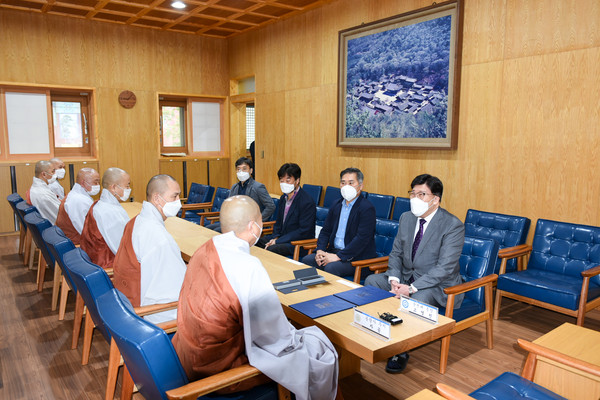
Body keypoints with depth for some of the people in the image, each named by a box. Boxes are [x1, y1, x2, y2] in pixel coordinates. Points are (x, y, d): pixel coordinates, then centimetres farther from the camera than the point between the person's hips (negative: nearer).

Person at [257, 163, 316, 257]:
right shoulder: (283, 198, 11)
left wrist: (278, 241, -19)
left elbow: (304, 231, -19)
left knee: (271, 249, -31)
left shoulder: (307, 202, -17)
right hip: (282, 237, 8)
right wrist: (275, 237, -3)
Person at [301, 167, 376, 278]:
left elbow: (362, 238, -20)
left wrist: (338, 256, -22)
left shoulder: (367, 208, -11)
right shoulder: (336, 205, 13)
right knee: (306, 260, -11)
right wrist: (320, 250, -4)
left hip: (357, 257, -7)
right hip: (333, 251, 7)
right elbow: (325, 230, 14)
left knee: (331, 268, -31)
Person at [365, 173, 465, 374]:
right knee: (372, 280, -11)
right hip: (407, 277, 7)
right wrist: (394, 279, -13)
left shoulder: (453, 226, -18)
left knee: (417, 300, -35)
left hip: (438, 285, -6)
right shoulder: (406, 218, 3)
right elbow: (396, 253, 7)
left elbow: (445, 268, -24)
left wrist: (412, 288, -30)